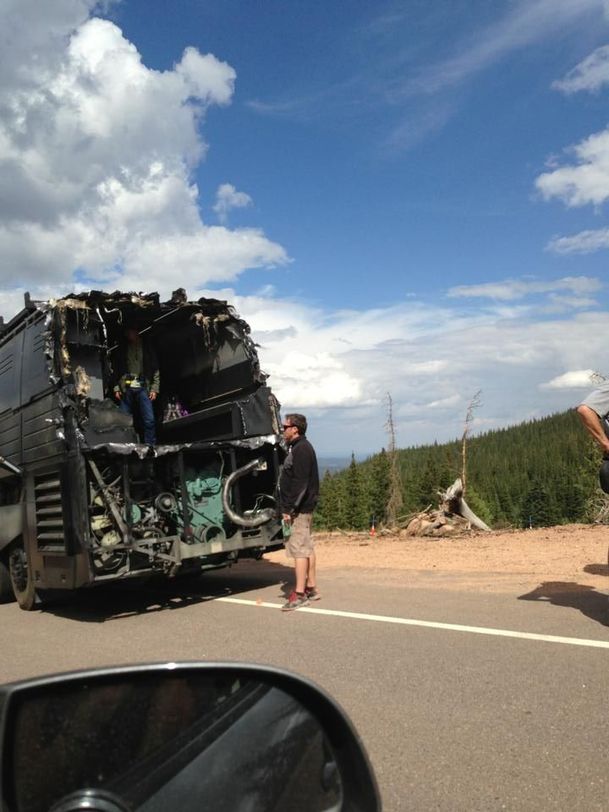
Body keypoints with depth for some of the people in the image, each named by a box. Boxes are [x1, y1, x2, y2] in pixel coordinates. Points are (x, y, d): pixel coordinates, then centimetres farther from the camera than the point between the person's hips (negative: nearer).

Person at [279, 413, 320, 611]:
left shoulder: (301, 449, -15)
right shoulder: (298, 448, 17)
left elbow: (300, 483, -22)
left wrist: (289, 508, -21)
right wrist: (288, 506, 17)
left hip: (299, 509, -10)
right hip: (303, 508, 10)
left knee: (298, 549, -7)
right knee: (307, 548, 14)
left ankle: (300, 594, -4)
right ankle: (311, 589, 22)